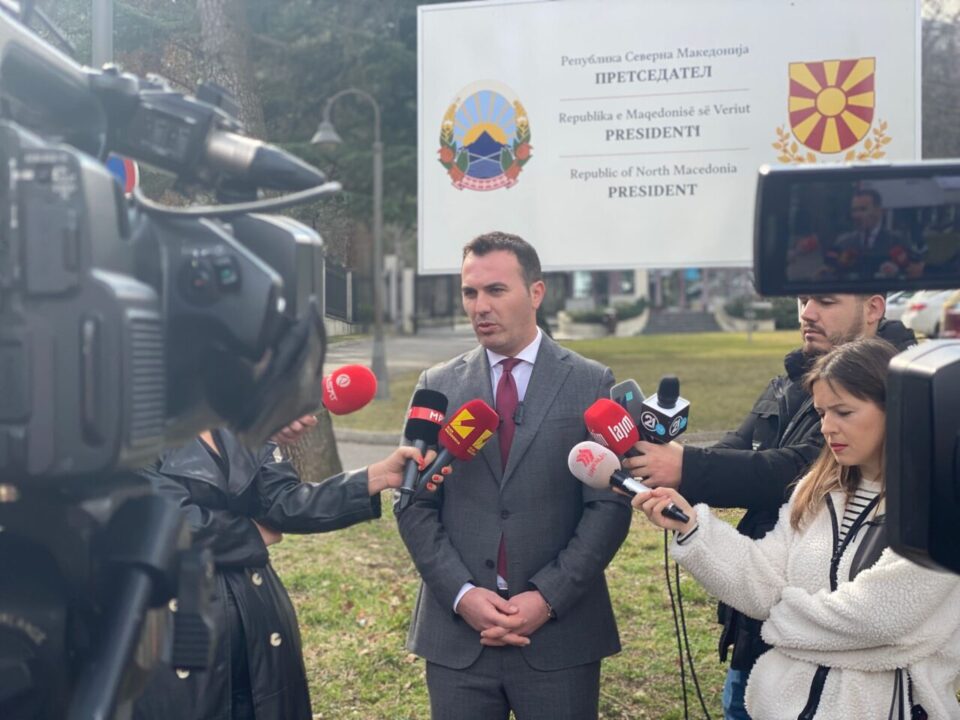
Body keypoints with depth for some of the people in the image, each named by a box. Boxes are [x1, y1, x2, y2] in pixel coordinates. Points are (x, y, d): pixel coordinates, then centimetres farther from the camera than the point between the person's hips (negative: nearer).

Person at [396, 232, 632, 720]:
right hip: (456, 632, 2)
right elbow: (415, 505, 3)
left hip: (560, 631, -1)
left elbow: (609, 505, -4)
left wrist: (547, 597, -12)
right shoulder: (438, 386, 5)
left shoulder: (592, 384, 0)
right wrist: (462, 593, -9)